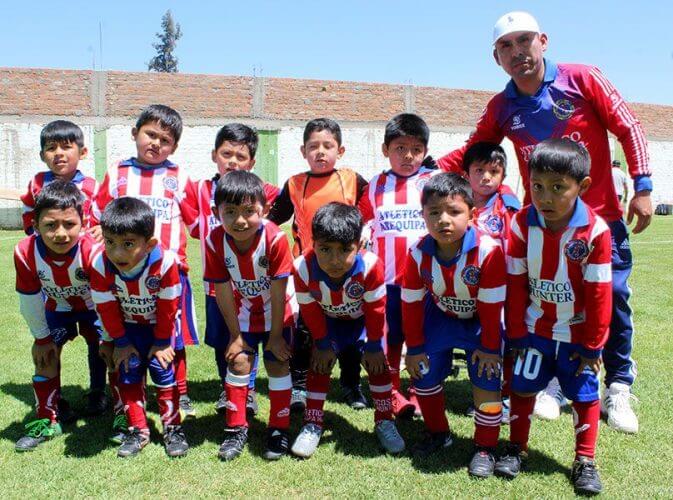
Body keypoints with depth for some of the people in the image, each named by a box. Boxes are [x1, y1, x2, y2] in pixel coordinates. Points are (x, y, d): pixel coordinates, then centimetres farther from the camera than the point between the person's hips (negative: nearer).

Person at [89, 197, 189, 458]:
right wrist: (121, 342, -6)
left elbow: (168, 308, -20)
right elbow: (106, 309, -13)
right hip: (128, 325, 2)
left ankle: (173, 428, 9)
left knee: (163, 370, -6)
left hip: (160, 324, -2)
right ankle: (138, 431, 13)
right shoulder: (100, 266, -29)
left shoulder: (165, 263, -35)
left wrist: (162, 342, -11)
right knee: (128, 373, 0)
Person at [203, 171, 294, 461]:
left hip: (277, 312, -2)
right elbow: (223, 292, -15)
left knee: (277, 364, -2)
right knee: (238, 361, -2)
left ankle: (279, 429, 13)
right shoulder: (215, 242, -24)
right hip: (243, 312, 2)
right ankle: (236, 428, 14)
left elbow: (278, 293, -24)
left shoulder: (275, 239, -32)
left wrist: (275, 336, -16)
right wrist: (236, 335, -9)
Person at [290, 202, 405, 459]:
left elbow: (376, 309, -23)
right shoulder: (303, 268, -38)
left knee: (377, 362, -4)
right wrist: (322, 344, -9)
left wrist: (374, 345, -13)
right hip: (327, 319, 1)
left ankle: (384, 421, 13)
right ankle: (313, 424, 10)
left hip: (363, 318, -1)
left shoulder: (371, 266, -42)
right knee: (320, 363, -4)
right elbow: (310, 311, -18)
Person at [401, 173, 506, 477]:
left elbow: (492, 306, -23)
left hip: (480, 321, -3)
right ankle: (438, 434, 30)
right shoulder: (418, 254, -23)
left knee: (486, 379, -8)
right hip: (440, 317, 3)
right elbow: (411, 303, -10)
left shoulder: (488, 251, -34)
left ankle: (485, 448, 12)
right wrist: (414, 347, -5)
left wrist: (489, 347, -15)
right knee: (424, 375, 5)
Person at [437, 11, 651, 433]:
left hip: (601, 216, -2)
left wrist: (642, 187, -10)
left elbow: (628, 128, -4)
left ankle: (619, 388, 15)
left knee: (614, 299, -1)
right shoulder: (501, 108, 2)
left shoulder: (582, 79, -6)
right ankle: (553, 382, 22)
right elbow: (470, 152, 9)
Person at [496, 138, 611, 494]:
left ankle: (585, 461, 22)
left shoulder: (595, 230, -19)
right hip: (534, 329, 2)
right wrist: (516, 334, -4)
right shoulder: (521, 224, -12)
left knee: (585, 394, 7)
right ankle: (517, 449, 27)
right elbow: (515, 284, -6)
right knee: (523, 387, 9)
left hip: (577, 334, -2)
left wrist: (593, 344, -8)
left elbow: (599, 292, -12)